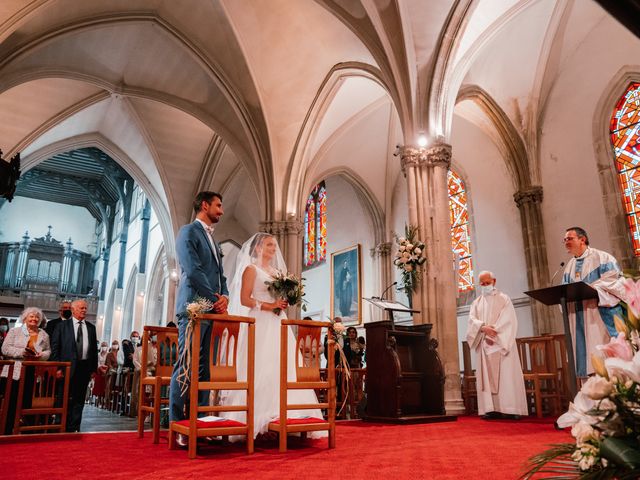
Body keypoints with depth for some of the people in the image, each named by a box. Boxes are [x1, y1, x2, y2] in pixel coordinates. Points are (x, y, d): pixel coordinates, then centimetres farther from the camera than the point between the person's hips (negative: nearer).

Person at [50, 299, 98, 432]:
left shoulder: (91, 328, 11)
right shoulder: (62, 326, 3)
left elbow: (94, 349, 11)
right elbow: (55, 347, 0)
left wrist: (94, 368, 6)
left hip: (85, 367, 3)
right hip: (68, 367, -3)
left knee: (79, 400, 7)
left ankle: (74, 428, 14)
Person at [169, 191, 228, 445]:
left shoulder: (213, 240, 25)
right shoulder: (188, 232, -1)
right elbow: (193, 270, -12)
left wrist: (224, 296, 1)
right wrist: (214, 299, -10)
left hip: (213, 310, 8)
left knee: (205, 367, 5)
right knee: (186, 366, -7)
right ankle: (177, 424, -2)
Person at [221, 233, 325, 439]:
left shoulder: (277, 271, 21)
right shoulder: (251, 269, 1)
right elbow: (244, 299, -8)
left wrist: (285, 303, 2)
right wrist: (269, 306, -15)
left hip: (278, 324, 7)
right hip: (261, 324, -7)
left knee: (282, 367, 0)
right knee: (260, 369, -11)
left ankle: (277, 417, 4)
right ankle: (257, 418, -6)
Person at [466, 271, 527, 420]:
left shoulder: (504, 299, 6)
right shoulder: (477, 302, 16)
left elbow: (507, 321, -6)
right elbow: (472, 320, 2)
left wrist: (493, 334, -15)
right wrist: (484, 327, -18)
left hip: (502, 342, -3)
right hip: (484, 344, 3)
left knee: (506, 374, -7)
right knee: (487, 376, -2)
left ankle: (510, 408, -8)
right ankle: (491, 408, -2)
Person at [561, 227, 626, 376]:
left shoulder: (601, 257, 0)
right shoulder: (569, 266, 18)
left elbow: (614, 282, -10)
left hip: (601, 316, -6)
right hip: (580, 321, 6)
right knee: (588, 356, 4)